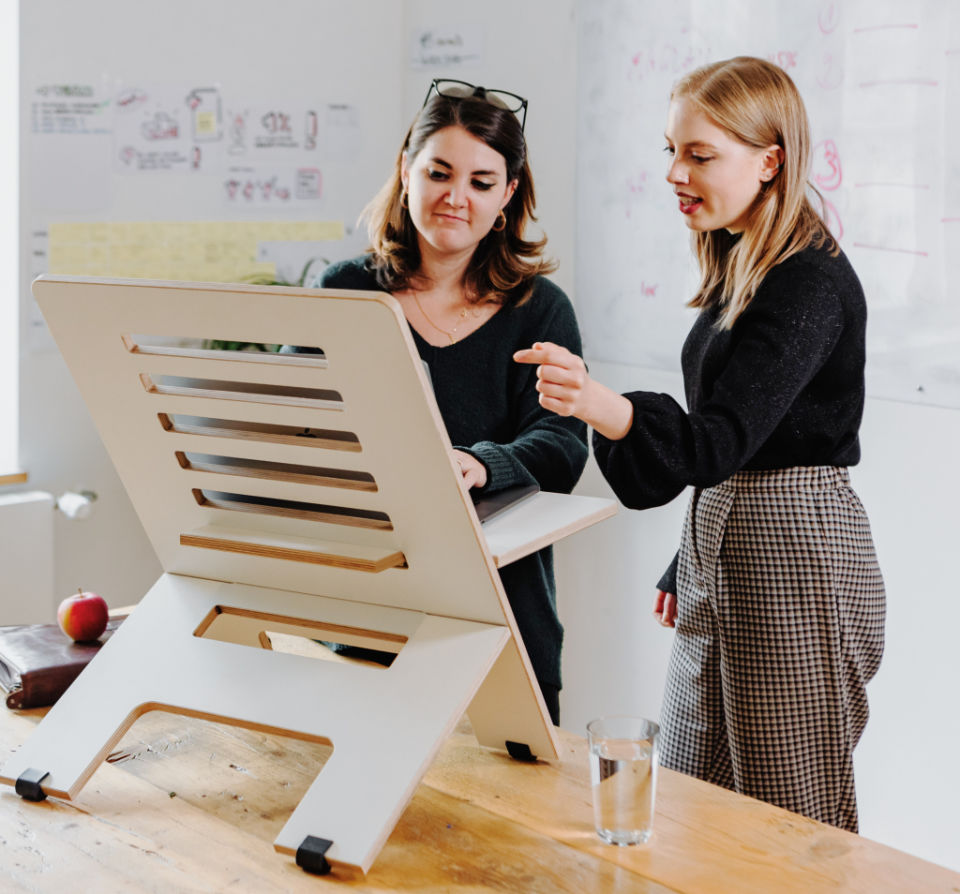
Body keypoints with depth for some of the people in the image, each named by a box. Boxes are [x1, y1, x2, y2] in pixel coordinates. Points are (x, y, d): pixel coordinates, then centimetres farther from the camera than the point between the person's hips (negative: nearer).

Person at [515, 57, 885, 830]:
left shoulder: (813, 283, -18)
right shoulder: (737, 268, 11)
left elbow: (722, 437, -29)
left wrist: (605, 408, -47)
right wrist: (684, 568, 22)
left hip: (799, 559, -9)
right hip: (719, 542, 9)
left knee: (794, 812, 1)